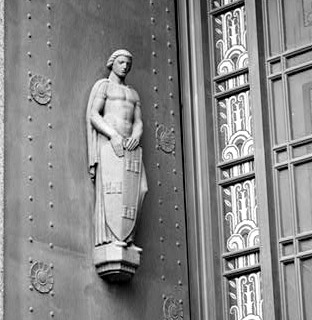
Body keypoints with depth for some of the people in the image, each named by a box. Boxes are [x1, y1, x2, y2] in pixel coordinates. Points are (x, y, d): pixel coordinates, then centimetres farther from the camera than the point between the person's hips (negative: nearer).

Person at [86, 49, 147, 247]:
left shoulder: (134, 94, 26)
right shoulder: (103, 85, 9)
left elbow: (138, 123, 16)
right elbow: (94, 116, -4)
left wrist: (136, 137, -8)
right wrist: (114, 135, -18)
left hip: (130, 147, 6)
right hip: (108, 143, -6)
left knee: (132, 190, -10)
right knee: (111, 188, -20)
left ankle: (126, 238, -14)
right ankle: (110, 237, -25)